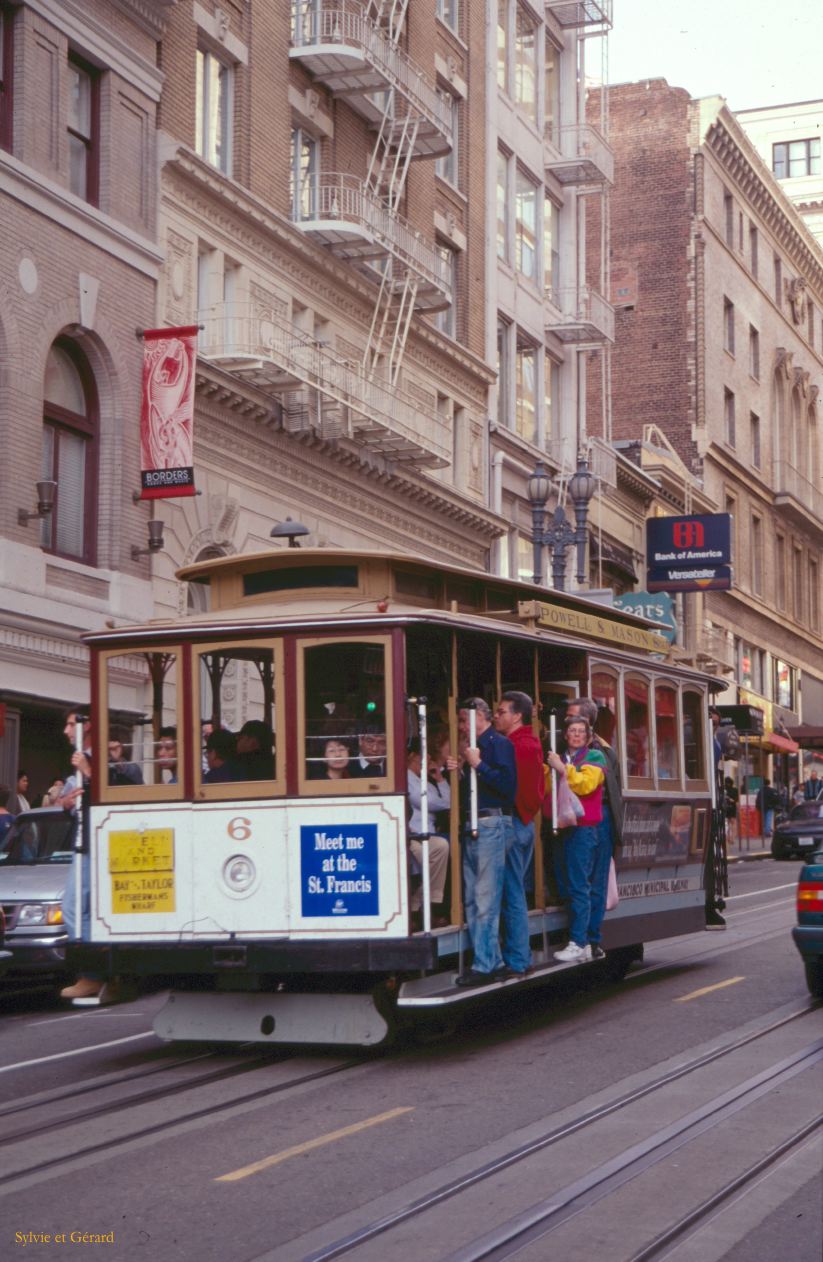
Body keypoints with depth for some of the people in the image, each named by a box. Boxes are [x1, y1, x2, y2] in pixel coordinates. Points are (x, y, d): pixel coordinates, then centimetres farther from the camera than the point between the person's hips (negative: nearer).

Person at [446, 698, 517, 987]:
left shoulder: (499, 744, -7)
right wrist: (461, 772, 5)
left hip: (491, 824, -10)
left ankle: (485, 966, -7)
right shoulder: (476, 747, 19)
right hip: (472, 826, 10)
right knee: (472, 900, 10)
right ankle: (491, 960, 16)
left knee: (486, 899, -9)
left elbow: (508, 785, -19)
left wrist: (478, 765, -18)